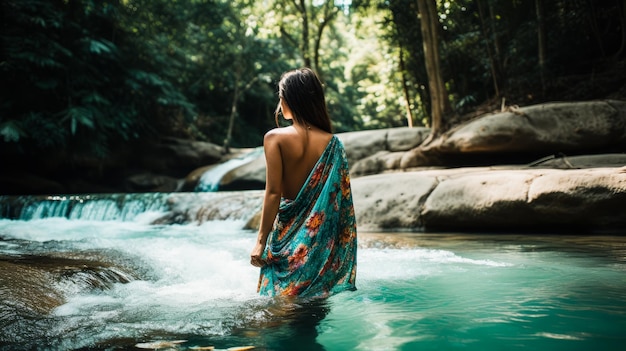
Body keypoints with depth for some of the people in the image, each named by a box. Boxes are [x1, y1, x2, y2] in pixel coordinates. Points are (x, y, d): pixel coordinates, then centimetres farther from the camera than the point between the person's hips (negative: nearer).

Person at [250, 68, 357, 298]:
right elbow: (343, 198, 1)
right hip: (323, 236, 4)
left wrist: (261, 241, -10)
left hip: (288, 233, -3)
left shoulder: (275, 138, -9)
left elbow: (273, 192, -15)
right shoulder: (332, 142, 1)